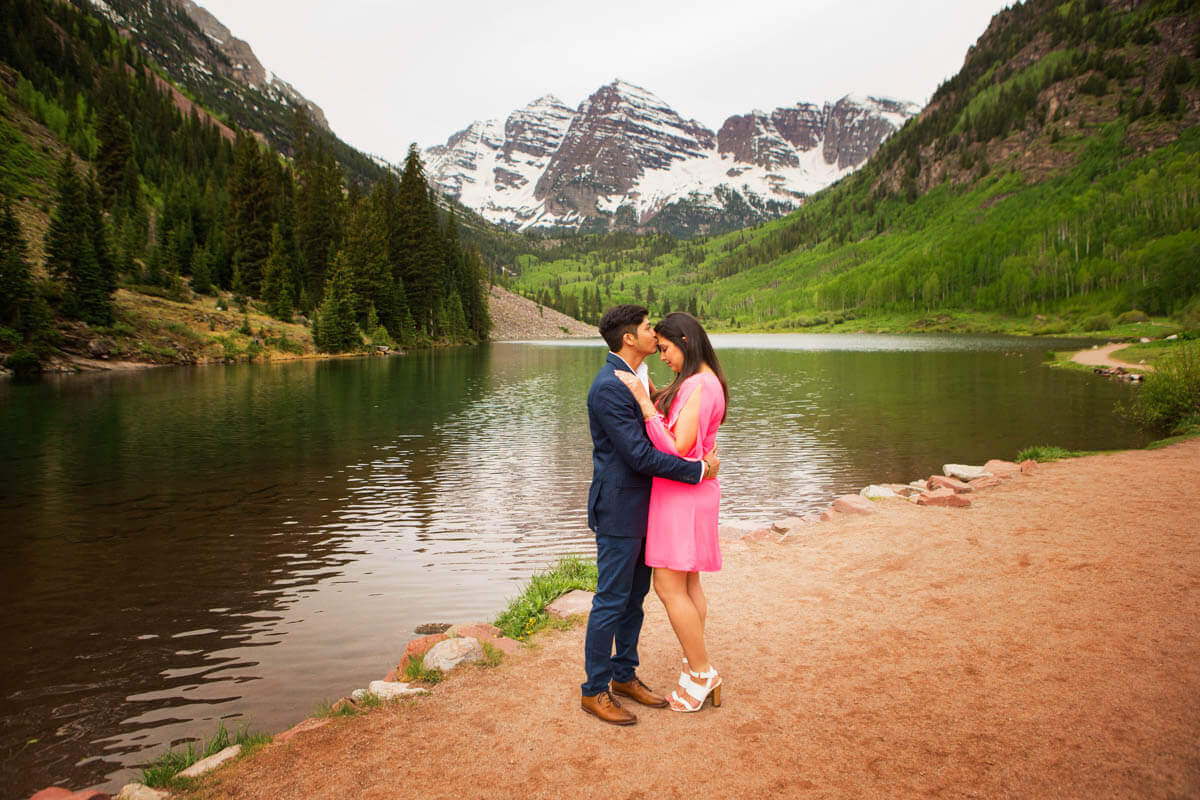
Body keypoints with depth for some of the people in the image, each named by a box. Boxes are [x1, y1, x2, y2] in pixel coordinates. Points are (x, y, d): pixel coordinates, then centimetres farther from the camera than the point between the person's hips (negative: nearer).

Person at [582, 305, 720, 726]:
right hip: (618, 508, -9)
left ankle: (624, 675, 32)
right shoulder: (608, 387, -22)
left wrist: (700, 452, 4)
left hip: (642, 505, 9)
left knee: (635, 594, 17)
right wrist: (699, 470, -17)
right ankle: (594, 691, 16)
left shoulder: (637, 377, 10)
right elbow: (640, 455, -24)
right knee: (611, 601, 1)